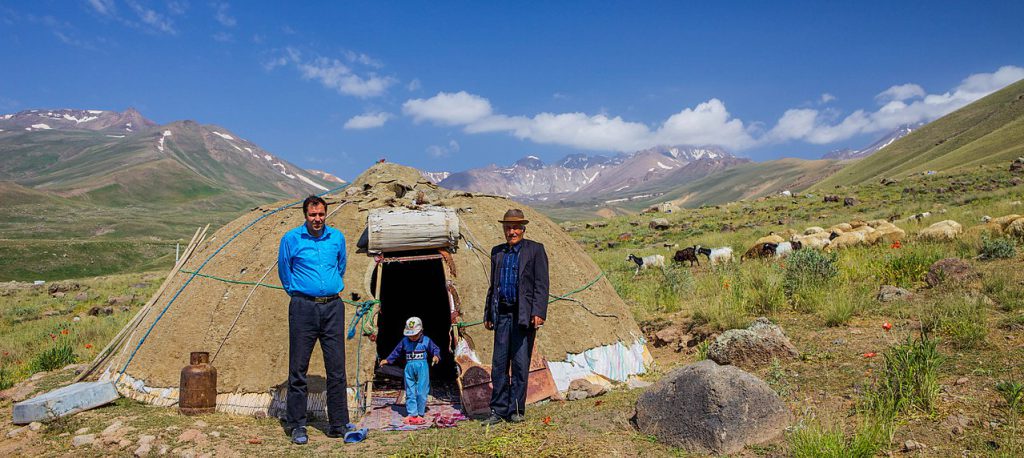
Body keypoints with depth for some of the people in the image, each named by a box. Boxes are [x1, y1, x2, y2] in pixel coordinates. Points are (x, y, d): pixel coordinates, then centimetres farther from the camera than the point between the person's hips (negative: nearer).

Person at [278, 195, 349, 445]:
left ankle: (339, 424, 13)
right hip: (303, 307, -2)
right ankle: (297, 426, 14)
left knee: (336, 368, 4)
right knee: (298, 368, 2)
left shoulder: (337, 237, 8)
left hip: (333, 307, 2)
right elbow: (283, 270, 13)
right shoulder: (291, 239, -1)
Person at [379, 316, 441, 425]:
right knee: (410, 392, 3)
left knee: (421, 392, -3)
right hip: (409, 367, 3)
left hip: (422, 367, -3)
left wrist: (436, 356, -18)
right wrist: (387, 360, 13)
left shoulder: (426, 341, -2)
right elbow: (397, 352, 18)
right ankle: (412, 414, 7)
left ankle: (419, 414, 8)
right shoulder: (405, 341, 6)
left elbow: (435, 349, 3)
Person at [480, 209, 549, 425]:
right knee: (499, 363, 5)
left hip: (524, 314, -4)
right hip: (502, 313, 4)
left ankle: (516, 410, 12)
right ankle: (498, 411, 13)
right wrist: (488, 314, 15)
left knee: (520, 364, 1)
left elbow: (541, 285, -5)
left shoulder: (535, 250, 1)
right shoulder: (497, 252, 15)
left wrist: (538, 312, -14)